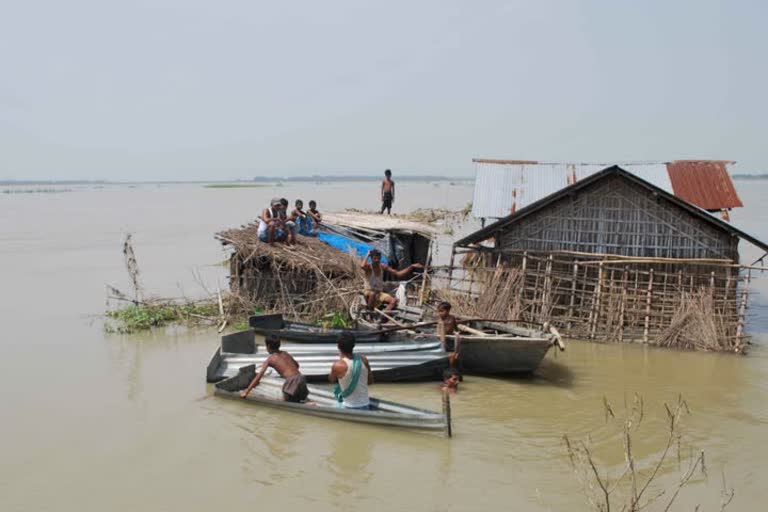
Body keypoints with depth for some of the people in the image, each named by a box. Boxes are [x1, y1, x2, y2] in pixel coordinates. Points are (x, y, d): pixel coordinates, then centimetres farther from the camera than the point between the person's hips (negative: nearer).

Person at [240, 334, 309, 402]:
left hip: (291, 381, -7)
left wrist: (246, 392, 1)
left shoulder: (270, 359, 4)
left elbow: (259, 376, -1)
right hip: (301, 378, 7)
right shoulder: (285, 353, 20)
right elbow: (296, 365, 35)